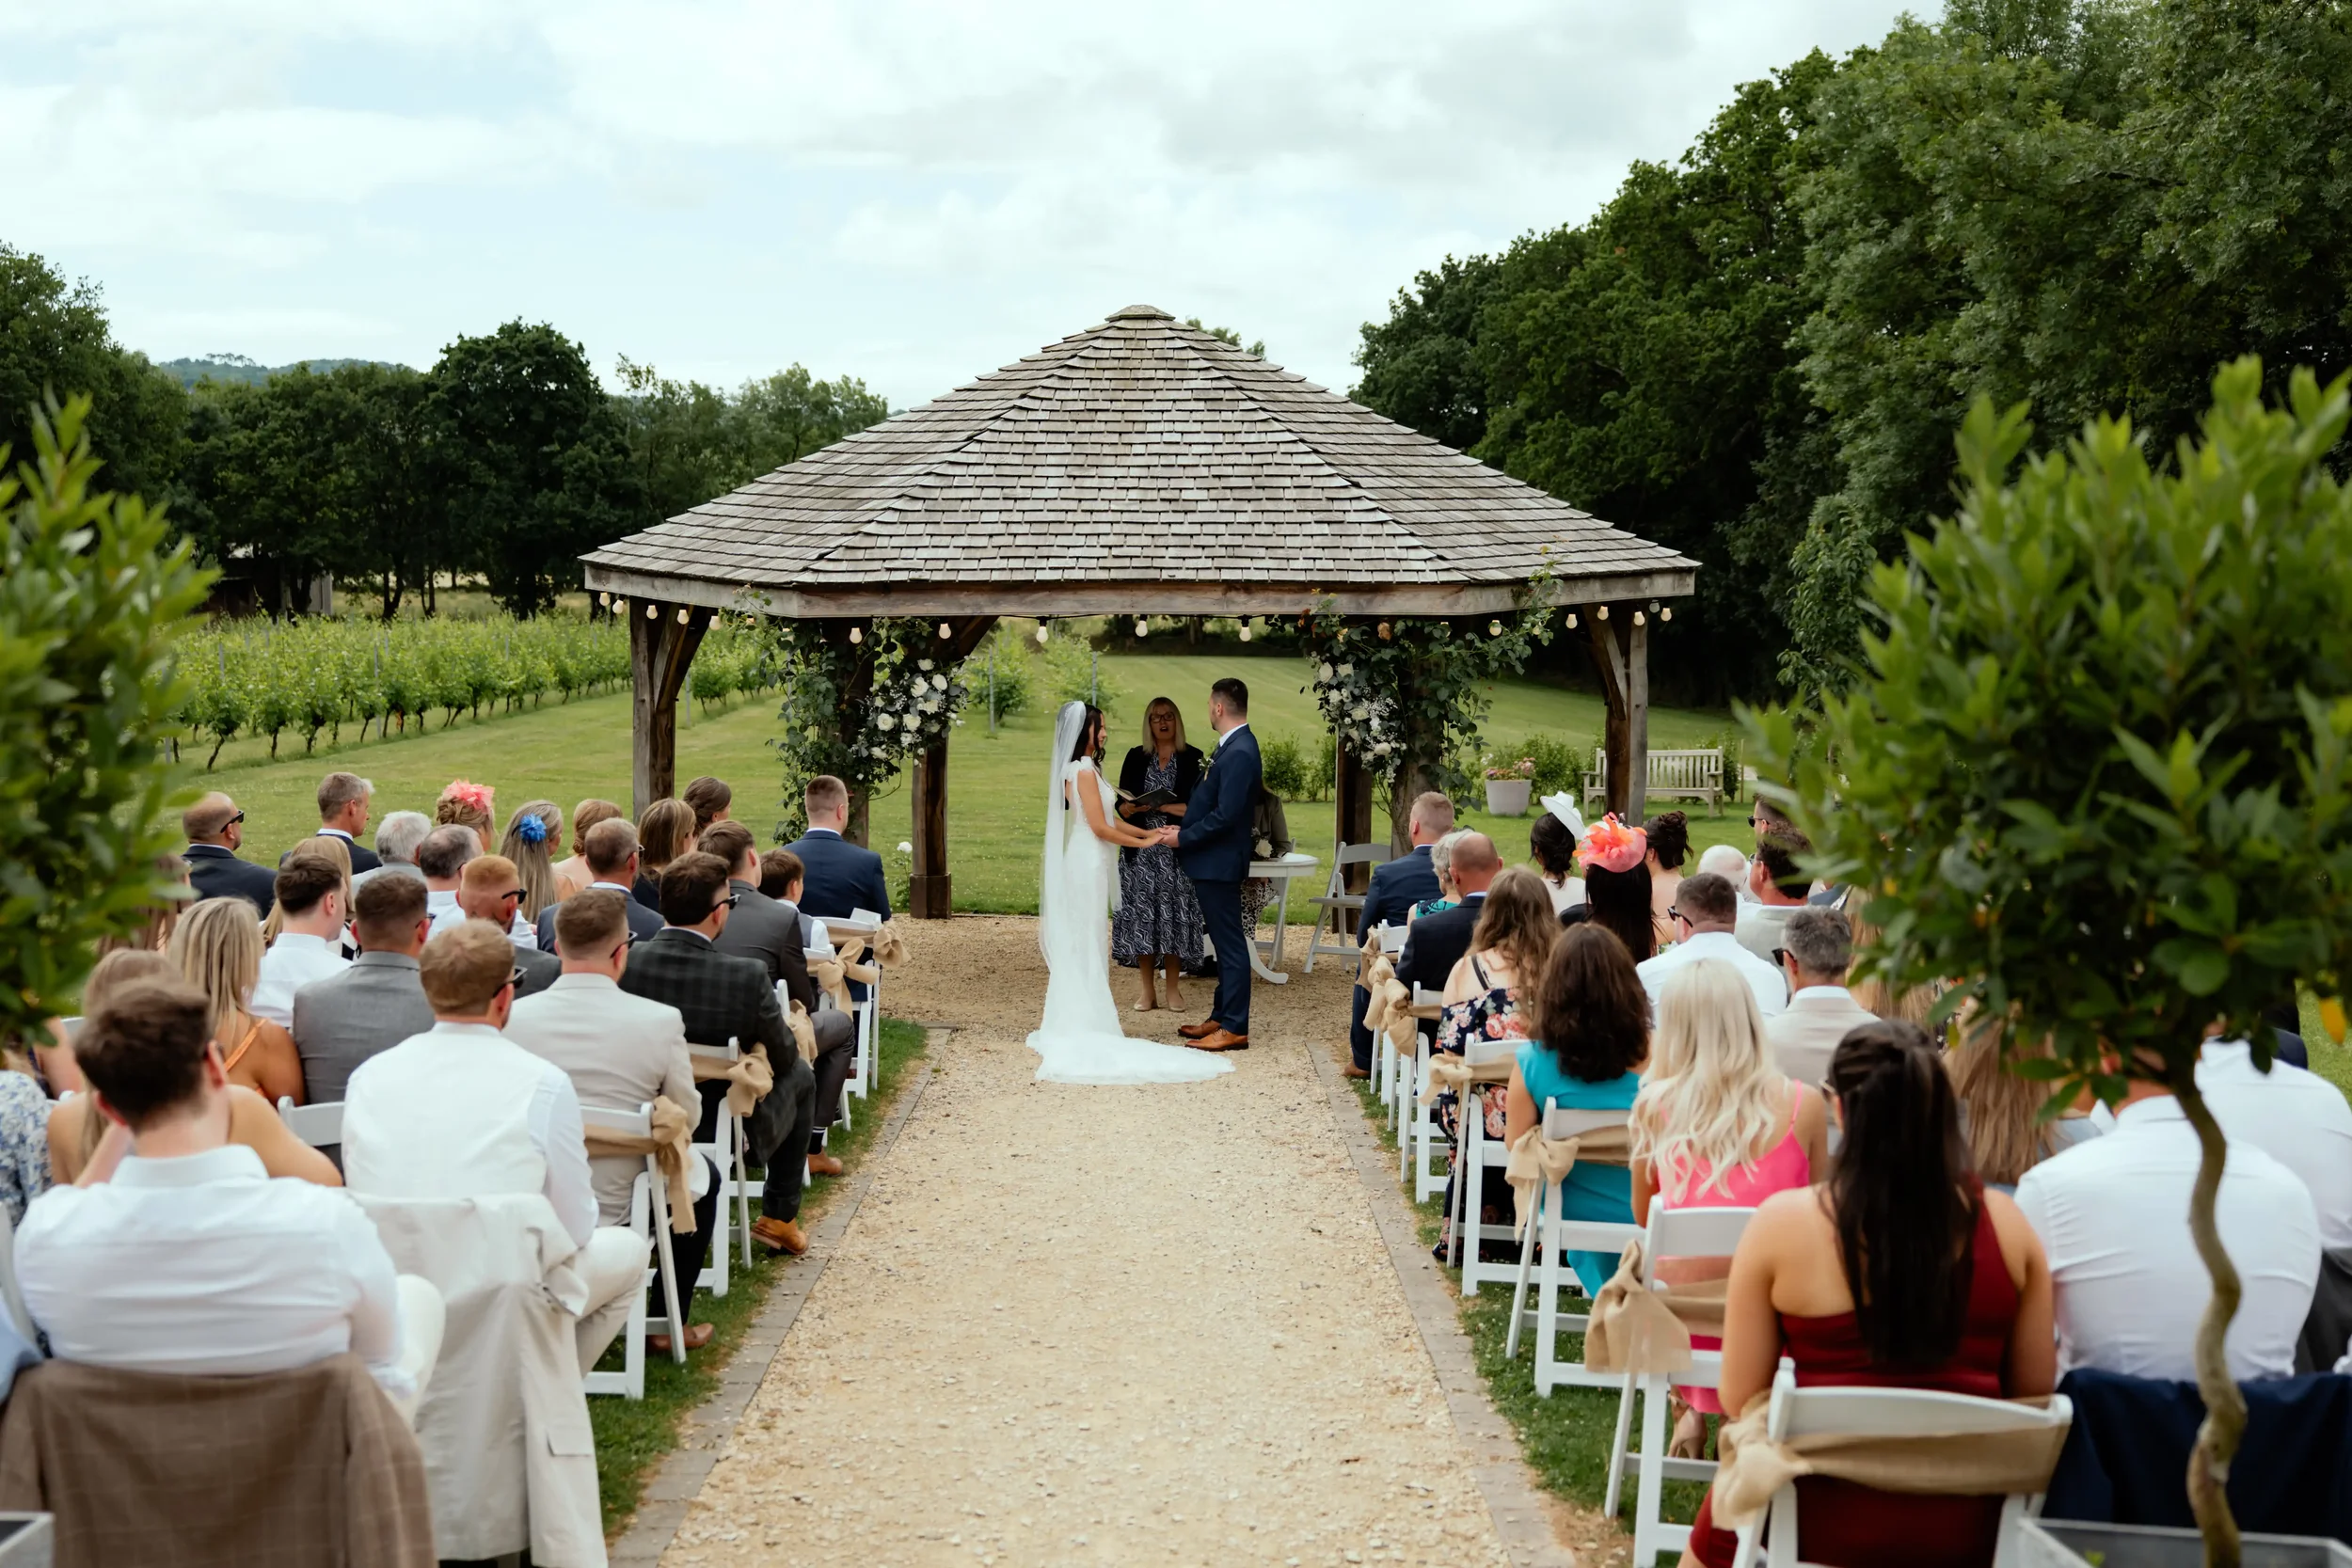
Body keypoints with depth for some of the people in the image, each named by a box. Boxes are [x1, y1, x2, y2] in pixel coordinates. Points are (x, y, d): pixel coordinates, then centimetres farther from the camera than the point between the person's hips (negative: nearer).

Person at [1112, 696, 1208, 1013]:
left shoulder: (1193, 758, 3)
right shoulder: (1135, 757, 10)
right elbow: (1121, 804, 7)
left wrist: (1161, 806, -14)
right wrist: (1131, 808, -15)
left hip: (1177, 850, -2)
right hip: (1141, 849, 2)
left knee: (1174, 913, -2)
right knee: (1141, 914, -1)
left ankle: (1173, 988, 6)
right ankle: (1146, 989, 5)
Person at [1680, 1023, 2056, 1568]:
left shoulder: (1782, 1221, -10)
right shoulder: (2004, 1222, -4)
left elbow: (1741, 1398, -6)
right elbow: (2035, 1393, 2)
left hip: (1831, 1523, -3)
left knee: (1725, 1512, 26)